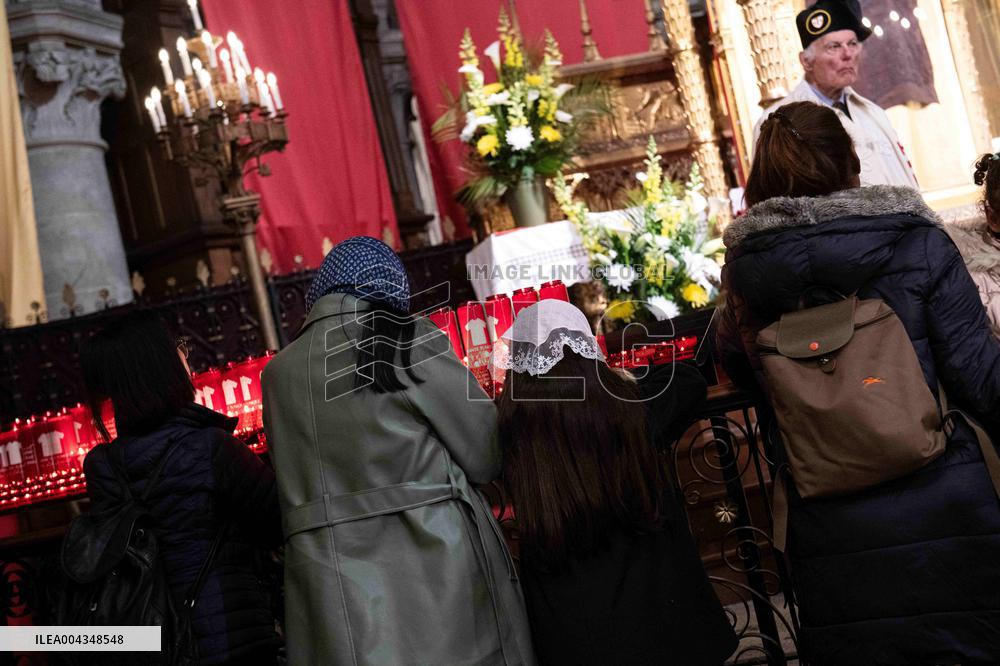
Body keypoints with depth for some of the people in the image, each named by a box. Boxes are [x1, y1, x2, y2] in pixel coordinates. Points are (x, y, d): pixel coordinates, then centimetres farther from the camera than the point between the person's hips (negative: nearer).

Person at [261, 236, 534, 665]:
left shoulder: (278, 372, 8)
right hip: (432, 565, -4)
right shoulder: (412, 341, -5)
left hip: (330, 588, 4)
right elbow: (488, 457, -3)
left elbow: (294, 484, 11)